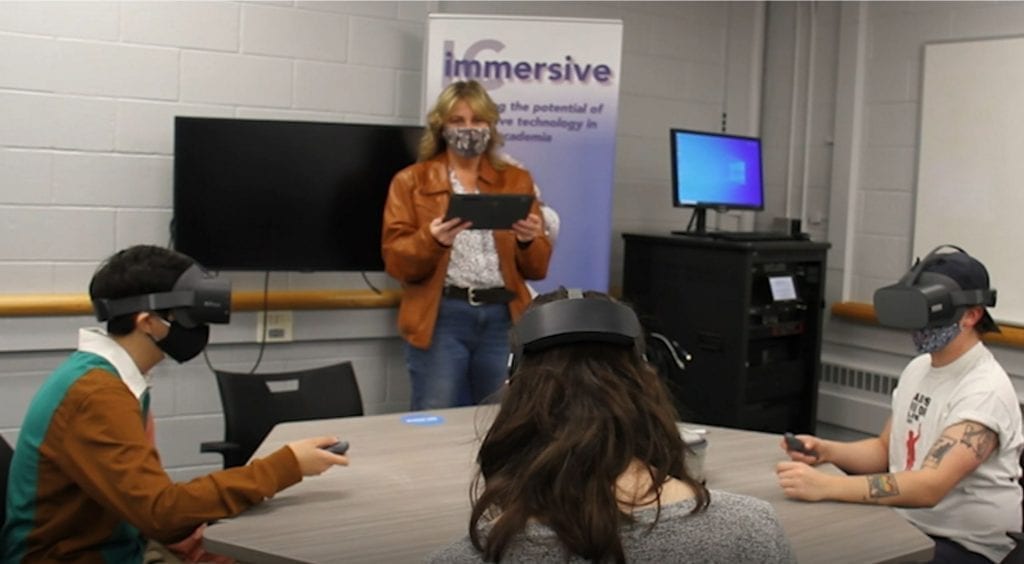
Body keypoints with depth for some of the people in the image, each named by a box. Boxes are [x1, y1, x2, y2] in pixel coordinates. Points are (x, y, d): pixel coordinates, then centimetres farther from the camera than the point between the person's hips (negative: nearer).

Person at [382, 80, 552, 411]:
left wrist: (528, 240, -11)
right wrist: (432, 240, -20)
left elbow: (537, 269, 11)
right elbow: (396, 261, -1)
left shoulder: (517, 180, 13)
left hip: (504, 318, 2)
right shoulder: (411, 182, 7)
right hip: (441, 318, -2)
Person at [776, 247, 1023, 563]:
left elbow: (929, 487, -32)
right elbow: (884, 450, 15)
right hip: (908, 527, 7)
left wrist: (824, 486, -39)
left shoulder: (985, 391, -21)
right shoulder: (918, 368, 7)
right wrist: (826, 451, -5)